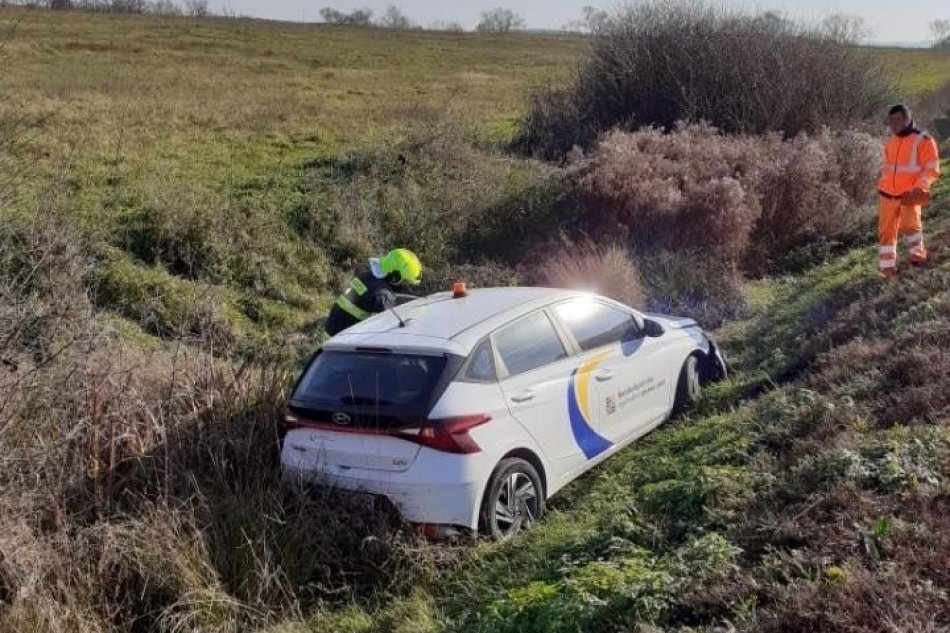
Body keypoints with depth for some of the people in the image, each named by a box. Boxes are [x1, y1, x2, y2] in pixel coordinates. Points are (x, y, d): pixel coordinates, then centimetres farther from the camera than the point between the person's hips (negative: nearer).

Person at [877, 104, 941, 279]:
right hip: (888, 194, 6)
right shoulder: (891, 142, 12)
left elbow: (932, 169, -10)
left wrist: (918, 188, -21)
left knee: (909, 224, -20)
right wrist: (882, 186, 12)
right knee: (886, 231, 4)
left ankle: (917, 253, 8)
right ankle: (887, 267, 12)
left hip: (909, 195, -6)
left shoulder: (923, 140, -7)